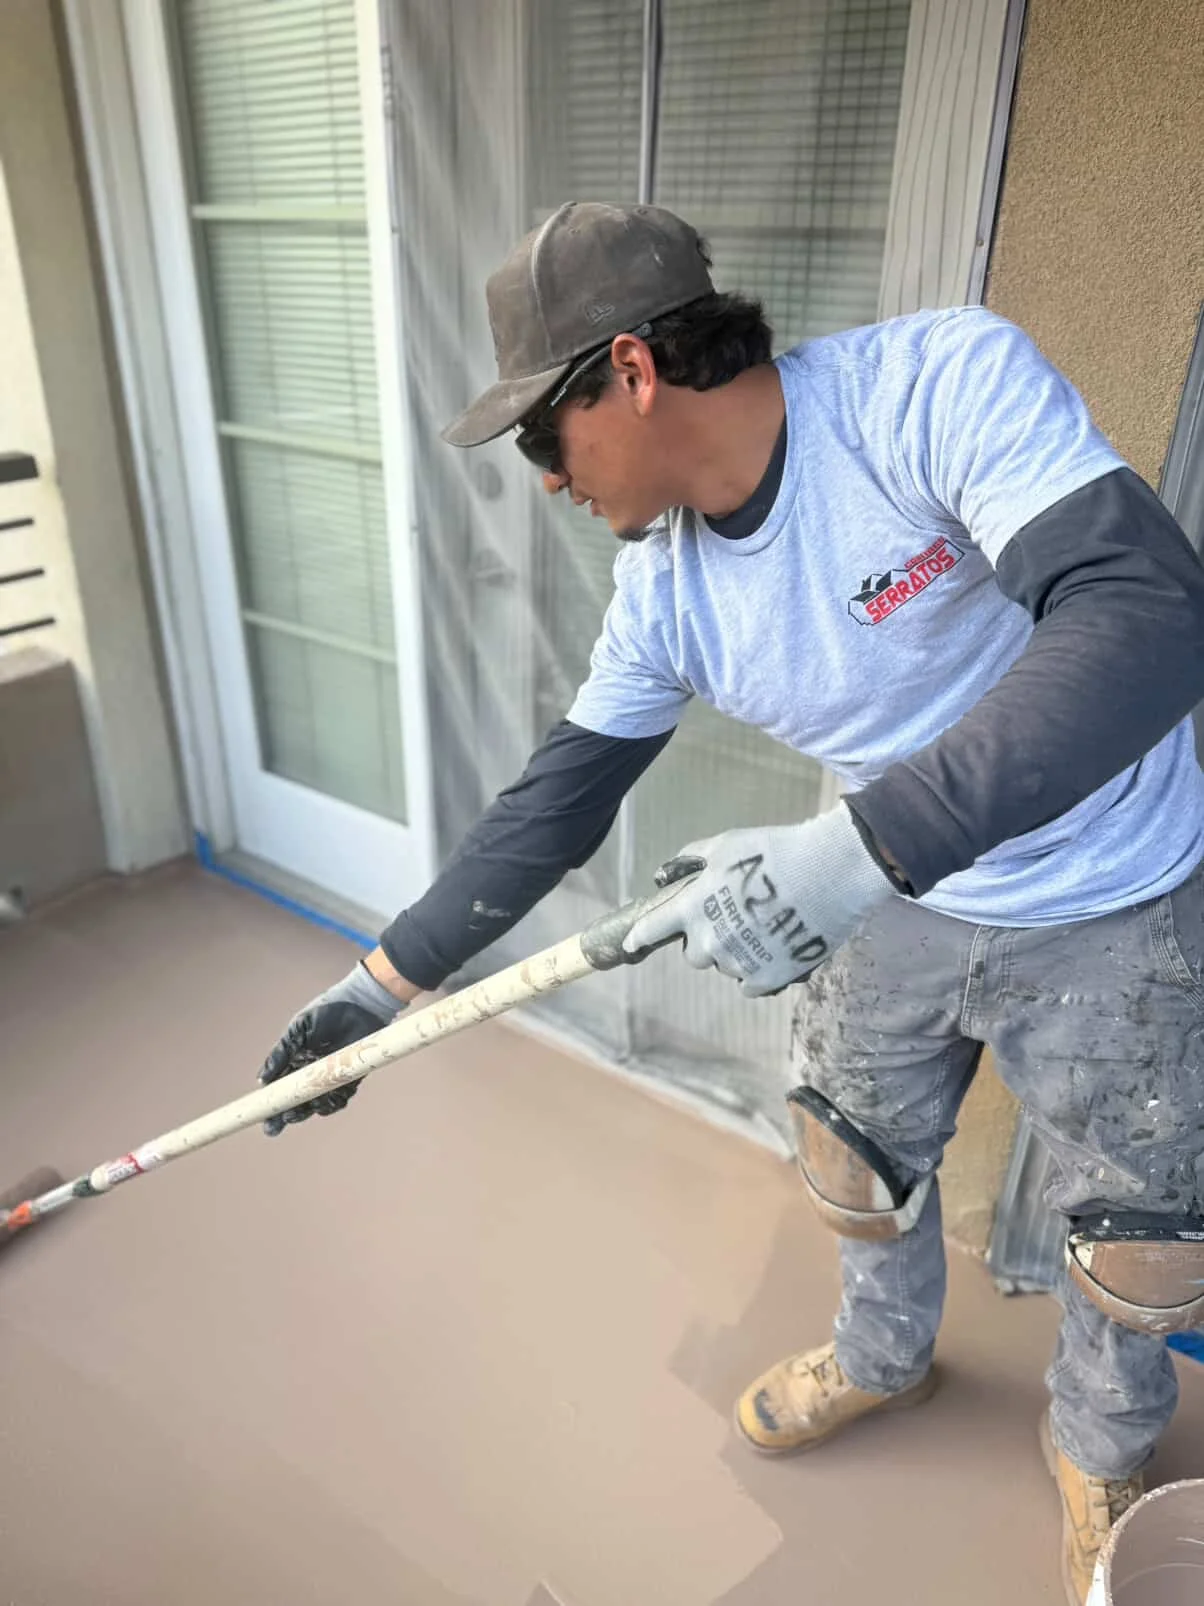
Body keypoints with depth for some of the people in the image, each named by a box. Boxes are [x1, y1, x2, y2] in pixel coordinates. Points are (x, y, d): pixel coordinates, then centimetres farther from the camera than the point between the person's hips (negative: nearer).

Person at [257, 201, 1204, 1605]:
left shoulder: (941, 383, -27)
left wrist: (861, 846, -46)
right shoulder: (663, 585, -10)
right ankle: (885, 1355, 56)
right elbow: (558, 799, -3)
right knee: (859, 1169, 21)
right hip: (891, 902, 5)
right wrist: (386, 979, -1)